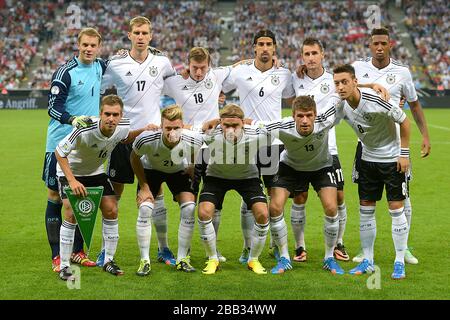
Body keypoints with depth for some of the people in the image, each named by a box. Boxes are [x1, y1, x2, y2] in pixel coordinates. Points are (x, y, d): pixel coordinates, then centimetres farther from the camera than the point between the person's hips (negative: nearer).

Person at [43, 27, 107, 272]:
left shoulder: (100, 67, 6)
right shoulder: (64, 72, -11)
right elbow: (53, 107, -16)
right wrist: (72, 119, -34)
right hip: (60, 144, -5)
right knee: (56, 196, -1)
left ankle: (77, 251, 18)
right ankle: (57, 255, 5)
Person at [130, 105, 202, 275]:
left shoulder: (193, 140, -32)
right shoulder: (146, 139, -36)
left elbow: (195, 159, -5)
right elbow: (134, 158, -13)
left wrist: (193, 182, -5)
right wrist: (144, 187, -12)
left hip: (179, 171, 1)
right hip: (151, 170, -1)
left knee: (189, 208, -15)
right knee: (145, 209, -19)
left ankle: (182, 259, 0)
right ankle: (144, 261, -6)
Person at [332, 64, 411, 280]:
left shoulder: (375, 100, -26)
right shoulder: (342, 105, -10)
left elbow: (404, 121, -15)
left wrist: (404, 153, -13)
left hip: (392, 158, -5)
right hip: (368, 159, 6)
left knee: (396, 210, -5)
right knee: (365, 210, 5)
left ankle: (399, 263, 5)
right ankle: (367, 261, 16)